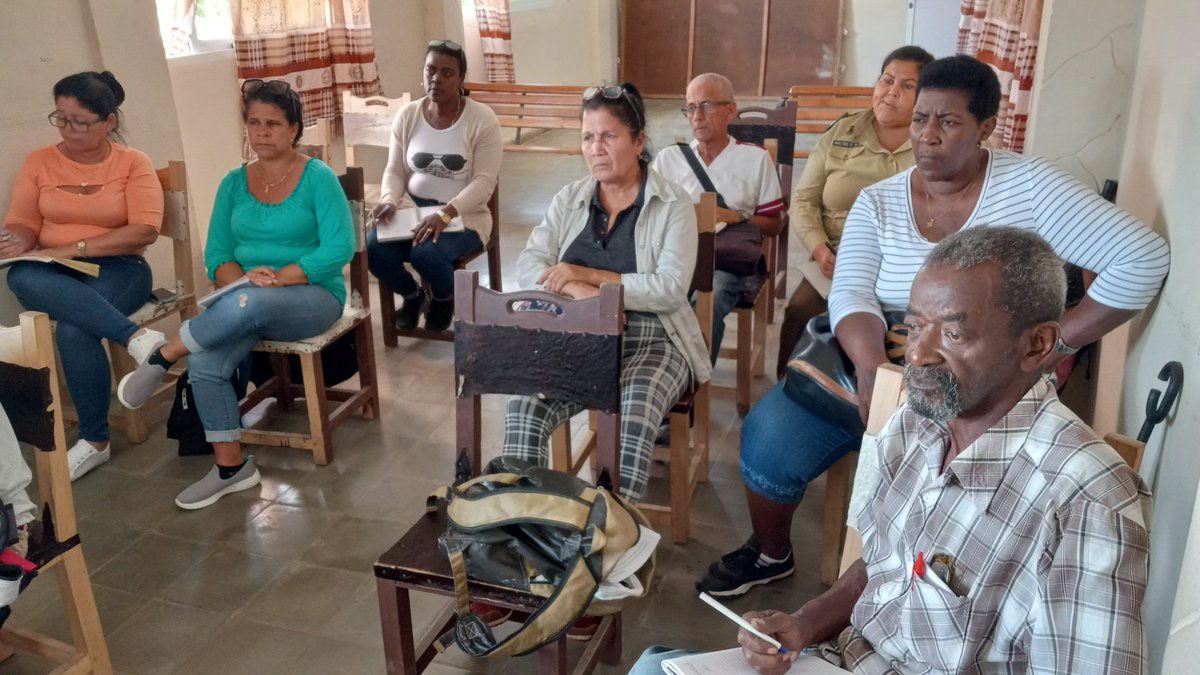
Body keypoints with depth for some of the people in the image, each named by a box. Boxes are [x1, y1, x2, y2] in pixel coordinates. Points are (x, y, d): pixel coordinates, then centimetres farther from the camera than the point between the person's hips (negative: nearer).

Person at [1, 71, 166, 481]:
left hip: (118, 269, -3)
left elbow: (145, 230, -10)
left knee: (73, 331, -33)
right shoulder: (38, 162, 11)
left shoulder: (133, 163, 1)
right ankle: (135, 336, -39)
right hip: (54, 274, 3)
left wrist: (73, 248, -17)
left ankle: (95, 441, -16)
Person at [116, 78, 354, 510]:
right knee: (204, 363, -24)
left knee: (243, 305, -37)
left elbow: (340, 248, -13)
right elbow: (216, 255, 7)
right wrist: (243, 278, -16)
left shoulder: (318, 178, -3)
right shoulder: (234, 183, 11)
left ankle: (160, 359, -13)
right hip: (246, 302, 4)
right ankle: (231, 467, -9)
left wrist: (279, 277, -22)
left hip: (313, 296, -4)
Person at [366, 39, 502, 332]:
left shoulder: (482, 118, -9)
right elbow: (395, 171, 7)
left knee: (426, 254, -33)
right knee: (373, 249, -24)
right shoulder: (407, 115, 3)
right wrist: (389, 201, -17)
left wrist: (445, 214, -30)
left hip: (463, 215, -4)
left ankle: (445, 298, 5)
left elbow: (484, 182, -16)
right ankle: (412, 294, 10)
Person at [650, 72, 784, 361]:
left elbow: (773, 225, 11)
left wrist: (739, 217, -7)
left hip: (731, 262, -1)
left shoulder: (756, 158, 11)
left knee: (707, 299, -35)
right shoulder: (668, 158, 16)